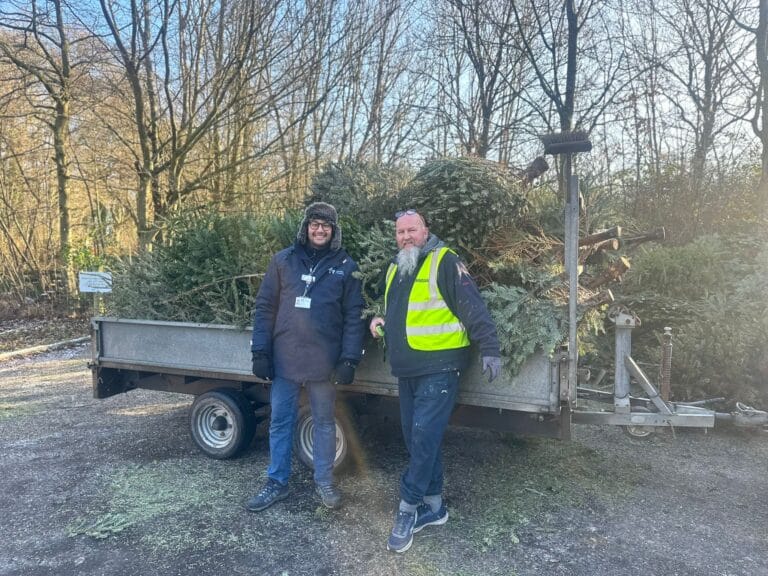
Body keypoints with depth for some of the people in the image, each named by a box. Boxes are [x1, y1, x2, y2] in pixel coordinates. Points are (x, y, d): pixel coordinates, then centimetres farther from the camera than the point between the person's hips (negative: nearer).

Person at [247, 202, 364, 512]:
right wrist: (260, 351, -2)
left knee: (324, 422, 12)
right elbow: (265, 307, 4)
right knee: (280, 421, 12)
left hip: (324, 361, -1)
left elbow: (354, 316, -2)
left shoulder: (346, 266, 0)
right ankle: (277, 482, 28)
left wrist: (349, 359, -8)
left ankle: (324, 480, 29)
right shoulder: (283, 260, 3)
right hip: (284, 358, 2)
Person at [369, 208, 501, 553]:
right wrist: (381, 323, 8)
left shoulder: (444, 262, -8)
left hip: (438, 368, -8)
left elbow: (473, 308, -13)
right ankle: (433, 506, 27)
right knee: (416, 438, 13)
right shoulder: (395, 269, 16)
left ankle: (409, 508, 6)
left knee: (424, 437, -9)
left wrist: (490, 350, -19)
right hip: (406, 370, 8)